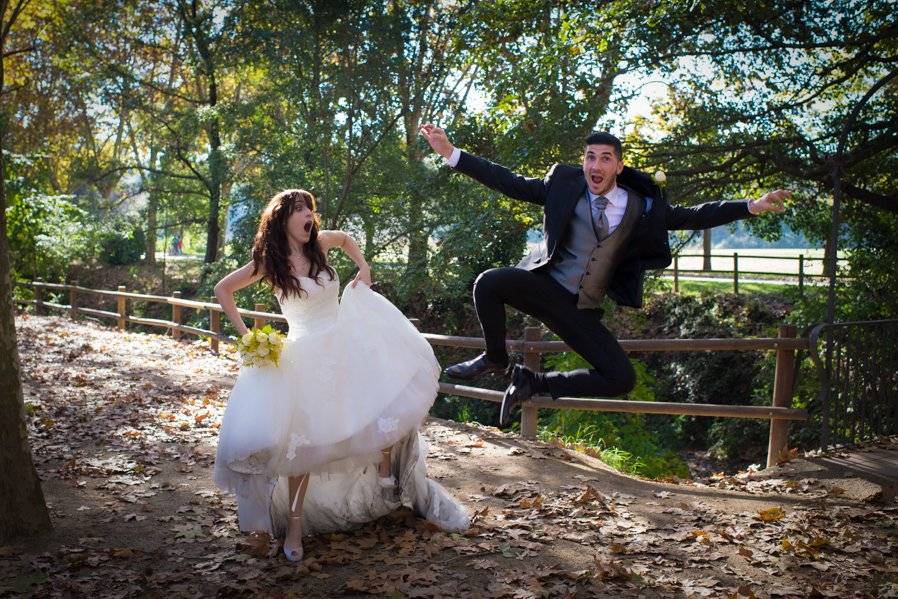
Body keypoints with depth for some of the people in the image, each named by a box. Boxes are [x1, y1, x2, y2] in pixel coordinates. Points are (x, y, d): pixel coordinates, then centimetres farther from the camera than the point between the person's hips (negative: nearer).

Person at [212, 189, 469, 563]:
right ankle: (294, 524, 7)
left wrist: (363, 268, 11)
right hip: (306, 356, -4)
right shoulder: (269, 263, -7)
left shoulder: (320, 243, 1)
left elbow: (346, 238, 25)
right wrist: (244, 333, -2)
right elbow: (222, 289, 4)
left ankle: (386, 469, 6)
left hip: (346, 341, 4)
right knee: (303, 440, -5)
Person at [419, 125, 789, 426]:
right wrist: (450, 153, -9)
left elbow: (691, 217, 6)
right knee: (489, 283, -31)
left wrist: (752, 206, -2)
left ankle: (533, 382, 10)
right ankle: (495, 359, -2)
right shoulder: (564, 185, -3)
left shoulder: (641, 207, 2)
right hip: (545, 287, -2)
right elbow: (509, 183, -3)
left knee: (621, 380, -8)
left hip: (583, 312, 3)